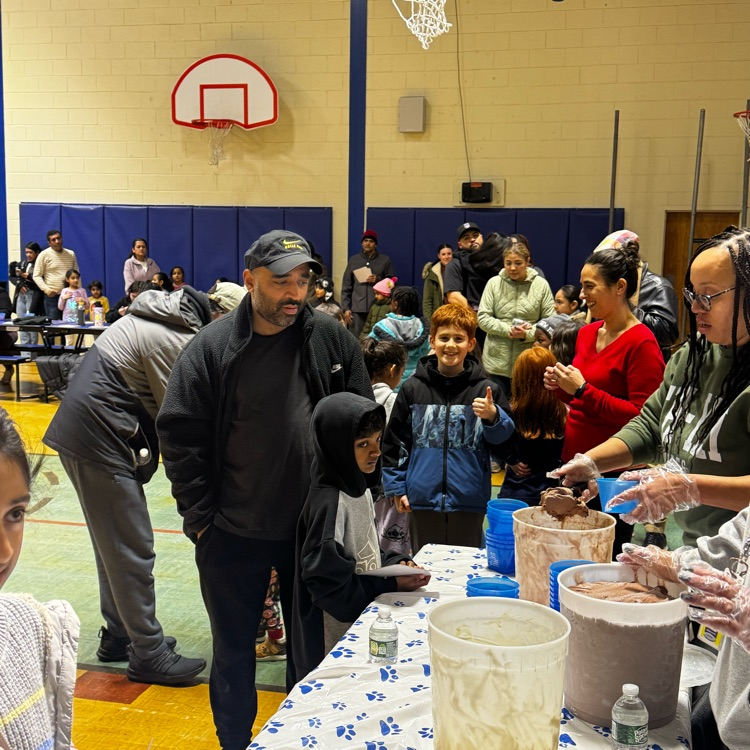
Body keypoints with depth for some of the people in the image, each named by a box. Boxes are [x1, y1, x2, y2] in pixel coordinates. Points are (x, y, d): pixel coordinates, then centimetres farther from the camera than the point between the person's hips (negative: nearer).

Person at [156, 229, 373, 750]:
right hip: (234, 533, -1)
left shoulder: (332, 339, -3)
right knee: (234, 647, 16)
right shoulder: (212, 348, -9)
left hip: (316, 527, 2)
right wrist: (200, 517, -8)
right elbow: (181, 438, -6)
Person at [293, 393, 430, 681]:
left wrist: (395, 562, -3)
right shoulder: (329, 503, -24)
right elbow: (326, 583, -25)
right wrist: (391, 585, -21)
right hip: (336, 638, -8)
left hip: (364, 624, 8)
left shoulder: (360, 490, 4)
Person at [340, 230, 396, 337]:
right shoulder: (354, 260, 13)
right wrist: (345, 308, 4)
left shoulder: (385, 260, 8)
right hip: (357, 309, 1)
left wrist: (378, 280, -8)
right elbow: (346, 287, 12)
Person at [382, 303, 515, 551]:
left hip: (469, 502, -1)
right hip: (422, 500, 1)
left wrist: (493, 417, -18)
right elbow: (394, 441, 9)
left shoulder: (486, 390, 0)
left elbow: (505, 438, 2)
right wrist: (396, 486, 5)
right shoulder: (413, 389, 3)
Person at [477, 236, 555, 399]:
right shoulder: (494, 283, 1)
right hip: (497, 361, 1)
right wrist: (508, 330, -13)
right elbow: (483, 318, -1)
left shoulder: (541, 285, 0)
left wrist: (527, 334, -16)